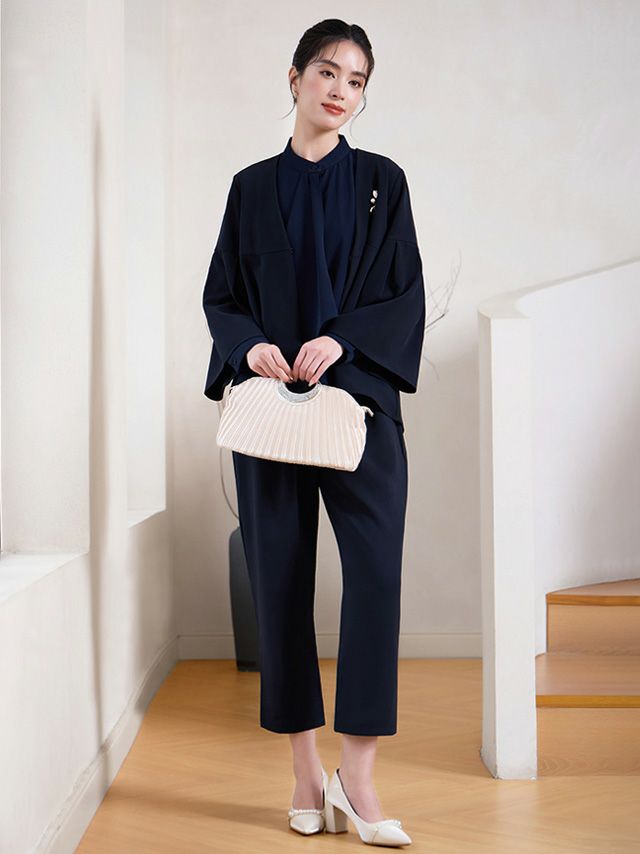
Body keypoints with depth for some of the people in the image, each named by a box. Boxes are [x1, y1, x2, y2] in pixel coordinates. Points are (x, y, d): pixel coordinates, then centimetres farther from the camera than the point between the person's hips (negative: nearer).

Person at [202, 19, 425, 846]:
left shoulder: (381, 180, 10)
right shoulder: (252, 187, 12)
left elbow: (405, 291, 3)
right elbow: (220, 293, 10)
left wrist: (342, 339, -14)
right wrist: (250, 346, -10)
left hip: (359, 398, -1)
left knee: (376, 569, -15)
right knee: (280, 578, 1)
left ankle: (357, 773, -10)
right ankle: (305, 768, 10)